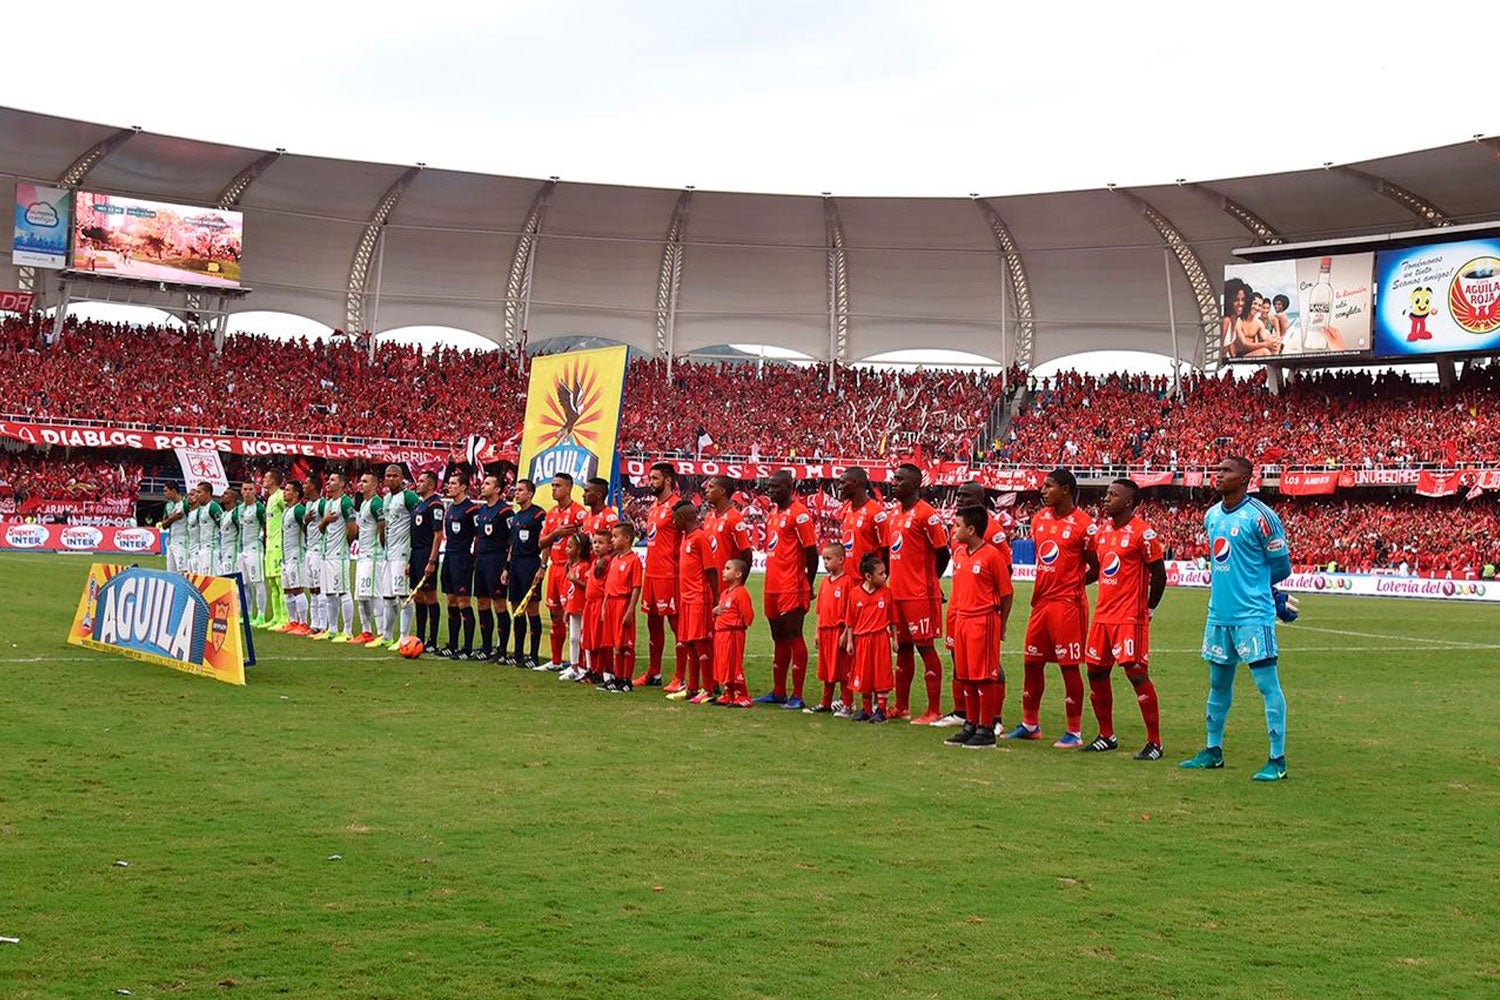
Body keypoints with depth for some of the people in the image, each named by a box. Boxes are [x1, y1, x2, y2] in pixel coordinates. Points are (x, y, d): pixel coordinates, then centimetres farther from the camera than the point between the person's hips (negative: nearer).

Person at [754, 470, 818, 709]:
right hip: (772, 588, 9)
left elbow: (811, 551, -12)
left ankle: (797, 696, -3)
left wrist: (808, 585, -11)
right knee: (779, 639, 14)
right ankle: (778, 692, 21)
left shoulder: (799, 513, -10)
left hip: (792, 589, -9)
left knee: (794, 637, -6)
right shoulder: (773, 514, 17)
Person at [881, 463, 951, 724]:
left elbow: (942, 553, -10)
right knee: (903, 648, 14)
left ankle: (934, 711, 0)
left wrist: (928, 582, 0)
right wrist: (889, 580, 14)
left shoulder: (926, 514, -12)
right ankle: (901, 707, 23)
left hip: (920, 595, -8)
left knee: (925, 648, -4)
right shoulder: (894, 514, 13)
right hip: (897, 592, 8)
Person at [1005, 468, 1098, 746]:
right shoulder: (1040, 518, 10)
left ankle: (1074, 732, 6)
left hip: (1068, 604, -7)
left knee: (1069, 666, -2)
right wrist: (1044, 586, 10)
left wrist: (1074, 583, -4)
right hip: (1041, 601, 7)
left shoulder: (1082, 525, -11)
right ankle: (1030, 725, 25)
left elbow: (1096, 569, -6)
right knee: (1031, 662, 12)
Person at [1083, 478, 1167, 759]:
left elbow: (1159, 575, -7)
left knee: (1136, 674, -10)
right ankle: (1106, 736, 23)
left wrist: (1148, 609, -1)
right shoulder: (1101, 530, 11)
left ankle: (1154, 742, -3)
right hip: (1103, 614, 8)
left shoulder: (1142, 532, -11)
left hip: (1130, 617, -8)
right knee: (1096, 672, 10)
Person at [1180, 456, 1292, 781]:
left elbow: (1281, 567, -5)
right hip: (1218, 613, 8)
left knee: (1267, 683, -6)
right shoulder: (1211, 516, 11)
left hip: (1253, 614, -8)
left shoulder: (1260, 517, -11)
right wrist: (1223, 584, 10)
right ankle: (1213, 751, 27)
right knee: (1218, 684, 16)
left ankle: (1277, 759, -3)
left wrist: (1251, 585, 4)